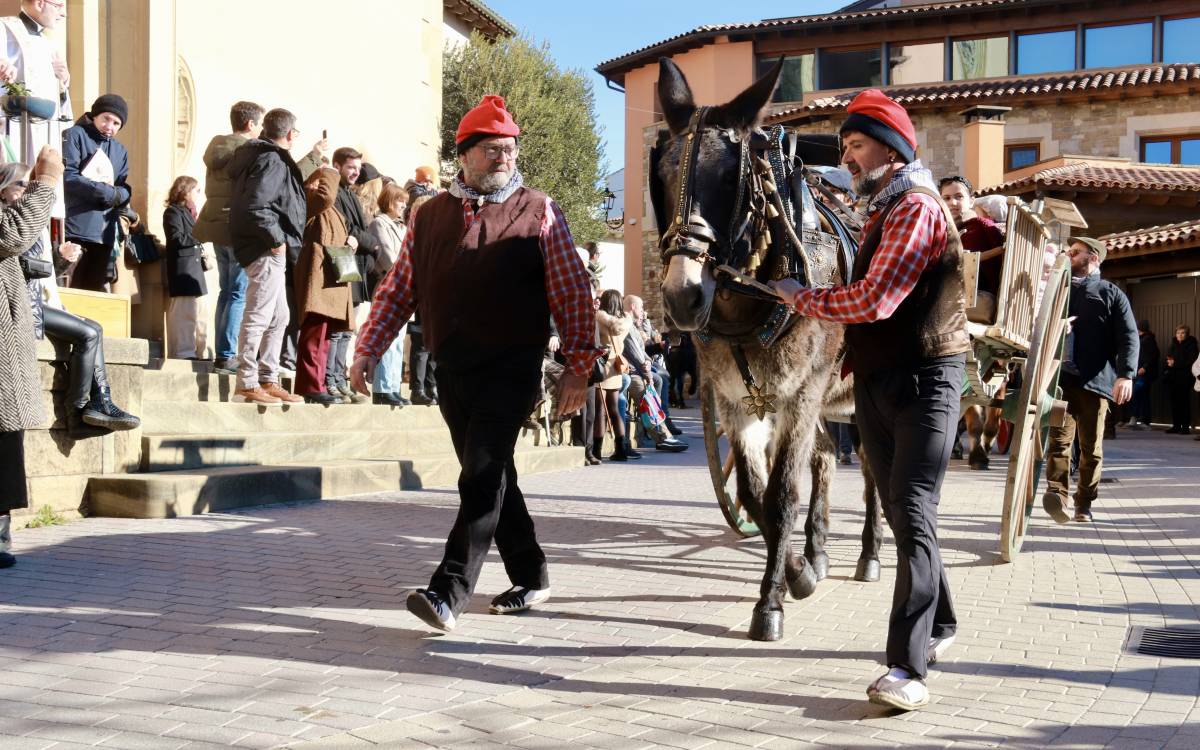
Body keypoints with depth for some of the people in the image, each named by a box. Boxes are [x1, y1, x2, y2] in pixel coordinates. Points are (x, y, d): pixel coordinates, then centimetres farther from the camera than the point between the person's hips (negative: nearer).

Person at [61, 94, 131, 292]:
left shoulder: (120, 151, 21)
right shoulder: (74, 135, 2)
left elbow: (124, 191, 13)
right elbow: (66, 177, -11)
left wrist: (116, 196, -12)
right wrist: (108, 192, -14)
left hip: (105, 231, 6)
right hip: (75, 228, -6)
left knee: (97, 290, 6)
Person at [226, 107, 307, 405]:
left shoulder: (262, 155, 16)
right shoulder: (272, 160, -14)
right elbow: (254, 206, -25)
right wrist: (276, 238, -19)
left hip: (270, 250, 11)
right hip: (267, 250, -11)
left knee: (278, 317, 16)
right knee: (259, 316, -8)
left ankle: (267, 380, 22)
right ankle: (247, 385, -5)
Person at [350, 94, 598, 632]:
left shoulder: (539, 213, 1)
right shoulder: (430, 215, 11)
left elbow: (573, 294, -1)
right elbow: (397, 289, 13)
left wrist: (577, 366, -7)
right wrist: (367, 350, 6)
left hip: (511, 369, -5)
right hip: (452, 370, 5)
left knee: (483, 475, -13)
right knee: (488, 476, 12)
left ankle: (450, 592, -15)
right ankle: (531, 578, 27)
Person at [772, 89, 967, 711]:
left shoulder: (917, 209, -12)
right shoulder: (878, 214, 18)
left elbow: (874, 299, -20)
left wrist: (802, 298, -8)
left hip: (923, 379, -9)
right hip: (875, 381, 9)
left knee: (912, 516, -14)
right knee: (901, 515, 14)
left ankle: (907, 667, -18)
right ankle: (939, 625, 29)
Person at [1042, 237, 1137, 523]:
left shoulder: (1111, 293, 10)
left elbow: (1129, 337, 0)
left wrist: (1126, 374, -15)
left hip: (1095, 380, -2)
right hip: (1059, 377, 2)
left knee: (1091, 445, 3)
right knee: (1059, 438, -13)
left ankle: (1084, 503, 10)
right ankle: (1057, 494, -23)